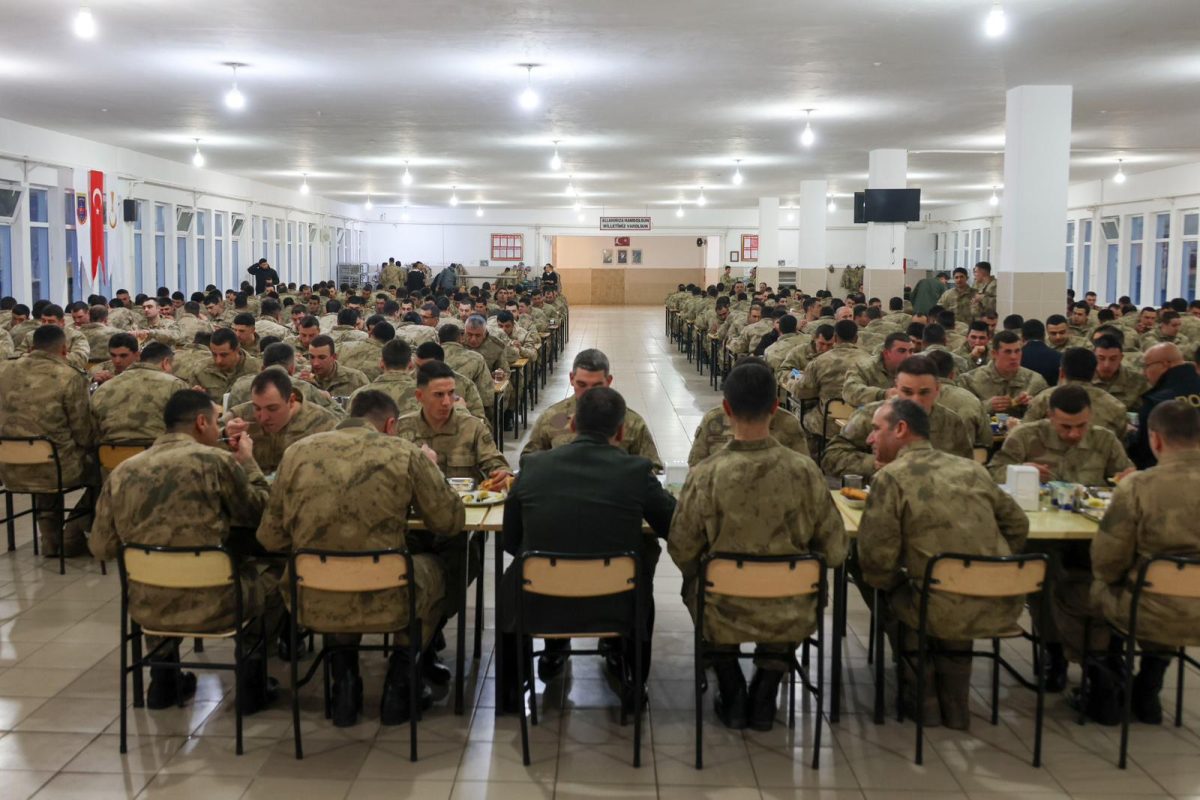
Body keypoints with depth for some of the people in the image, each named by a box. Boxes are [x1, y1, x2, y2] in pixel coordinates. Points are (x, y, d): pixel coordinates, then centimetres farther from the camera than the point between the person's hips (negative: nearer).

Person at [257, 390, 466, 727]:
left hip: (314, 606, 3)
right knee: (433, 568, 31)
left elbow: (271, 538, 4)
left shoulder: (297, 452, 1)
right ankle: (399, 683, 28)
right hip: (386, 604, -3)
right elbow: (449, 522, 2)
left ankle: (344, 681, 33)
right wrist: (430, 472, 20)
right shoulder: (406, 454, -7)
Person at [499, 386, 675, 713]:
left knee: (511, 580, 32)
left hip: (538, 607, 1)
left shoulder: (533, 465, -5)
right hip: (616, 609, 0)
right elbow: (674, 527, 5)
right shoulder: (635, 469, -10)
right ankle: (631, 679, 39)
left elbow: (510, 542, 4)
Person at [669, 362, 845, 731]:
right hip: (790, 618, 1)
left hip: (723, 618, -1)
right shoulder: (804, 471, -16)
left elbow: (681, 552, -9)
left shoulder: (705, 475, -20)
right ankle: (765, 694, 30)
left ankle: (733, 695, 31)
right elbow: (835, 552, -7)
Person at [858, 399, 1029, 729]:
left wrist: (893, 582, 13)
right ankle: (953, 704, 40)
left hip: (947, 615, -5)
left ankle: (923, 697, 31)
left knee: (891, 599, 25)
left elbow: (876, 560, -8)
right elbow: (1018, 524, 18)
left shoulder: (891, 477, -6)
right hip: (1005, 609, 5)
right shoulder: (970, 468, 11)